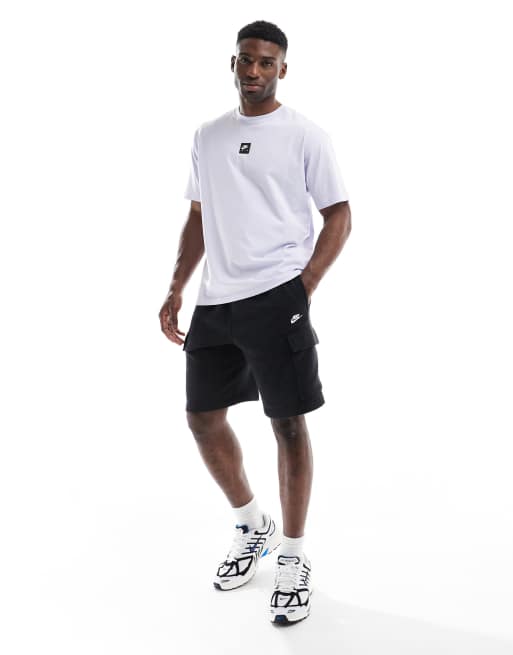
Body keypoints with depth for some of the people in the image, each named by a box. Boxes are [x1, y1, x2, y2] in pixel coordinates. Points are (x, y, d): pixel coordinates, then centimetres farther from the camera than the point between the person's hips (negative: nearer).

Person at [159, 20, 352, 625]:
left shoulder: (305, 136, -1)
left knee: (287, 424, -1)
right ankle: (252, 528, 33)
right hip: (214, 302, 6)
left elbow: (339, 216, -1)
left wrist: (303, 289, -11)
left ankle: (293, 557, 15)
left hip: (276, 299, -6)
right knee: (202, 418, 11)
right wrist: (176, 289, 12)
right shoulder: (208, 136, 14)